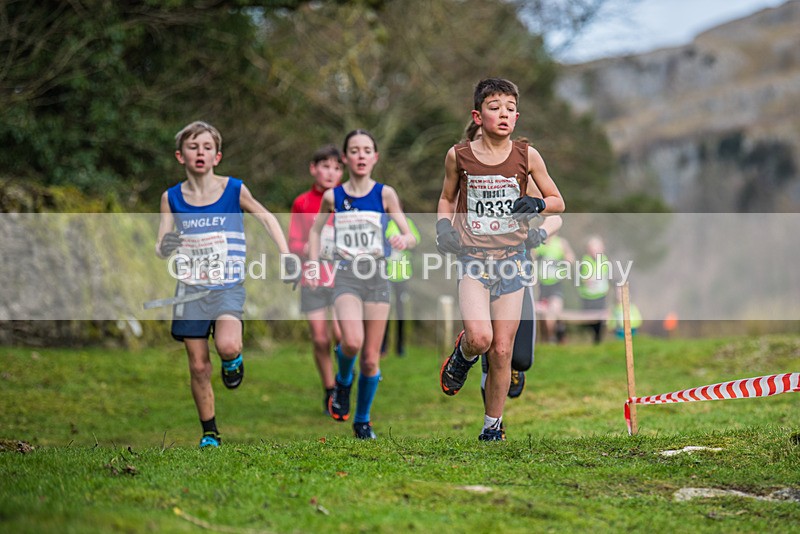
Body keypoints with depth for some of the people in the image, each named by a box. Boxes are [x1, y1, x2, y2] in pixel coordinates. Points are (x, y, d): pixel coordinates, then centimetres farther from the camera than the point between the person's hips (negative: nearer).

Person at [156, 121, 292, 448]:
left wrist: (286, 256, 3)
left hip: (228, 287, -2)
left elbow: (266, 218, 11)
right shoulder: (172, 198, 1)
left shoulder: (234, 190, -3)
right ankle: (209, 433, 17)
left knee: (227, 345, -28)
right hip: (190, 289, 2)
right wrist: (166, 247, -21)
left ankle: (234, 360, 9)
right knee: (198, 366, 2)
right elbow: (161, 248, 3)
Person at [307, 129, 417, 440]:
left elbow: (410, 236, 0)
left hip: (377, 275, 1)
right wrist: (312, 265, 8)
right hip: (346, 275, -1)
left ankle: (363, 421, 23)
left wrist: (404, 241, -23)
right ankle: (343, 381, 7)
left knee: (371, 358, 3)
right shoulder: (333, 197, 4)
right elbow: (315, 230, 20)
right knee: (352, 341, -27)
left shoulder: (384, 194, 1)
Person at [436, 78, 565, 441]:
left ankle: (493, 425, 20)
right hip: (473, 261, -1)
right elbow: (447, 198, 17)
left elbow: (558, 202, 10)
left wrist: (537, 204, -12)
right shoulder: (459, 156, 0)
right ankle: (462, 356, 16)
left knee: (502, 350, 3)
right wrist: (443, 225, -3)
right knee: (479, 337, -22)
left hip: (511, 260, 1)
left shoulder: (526, 156, 0)